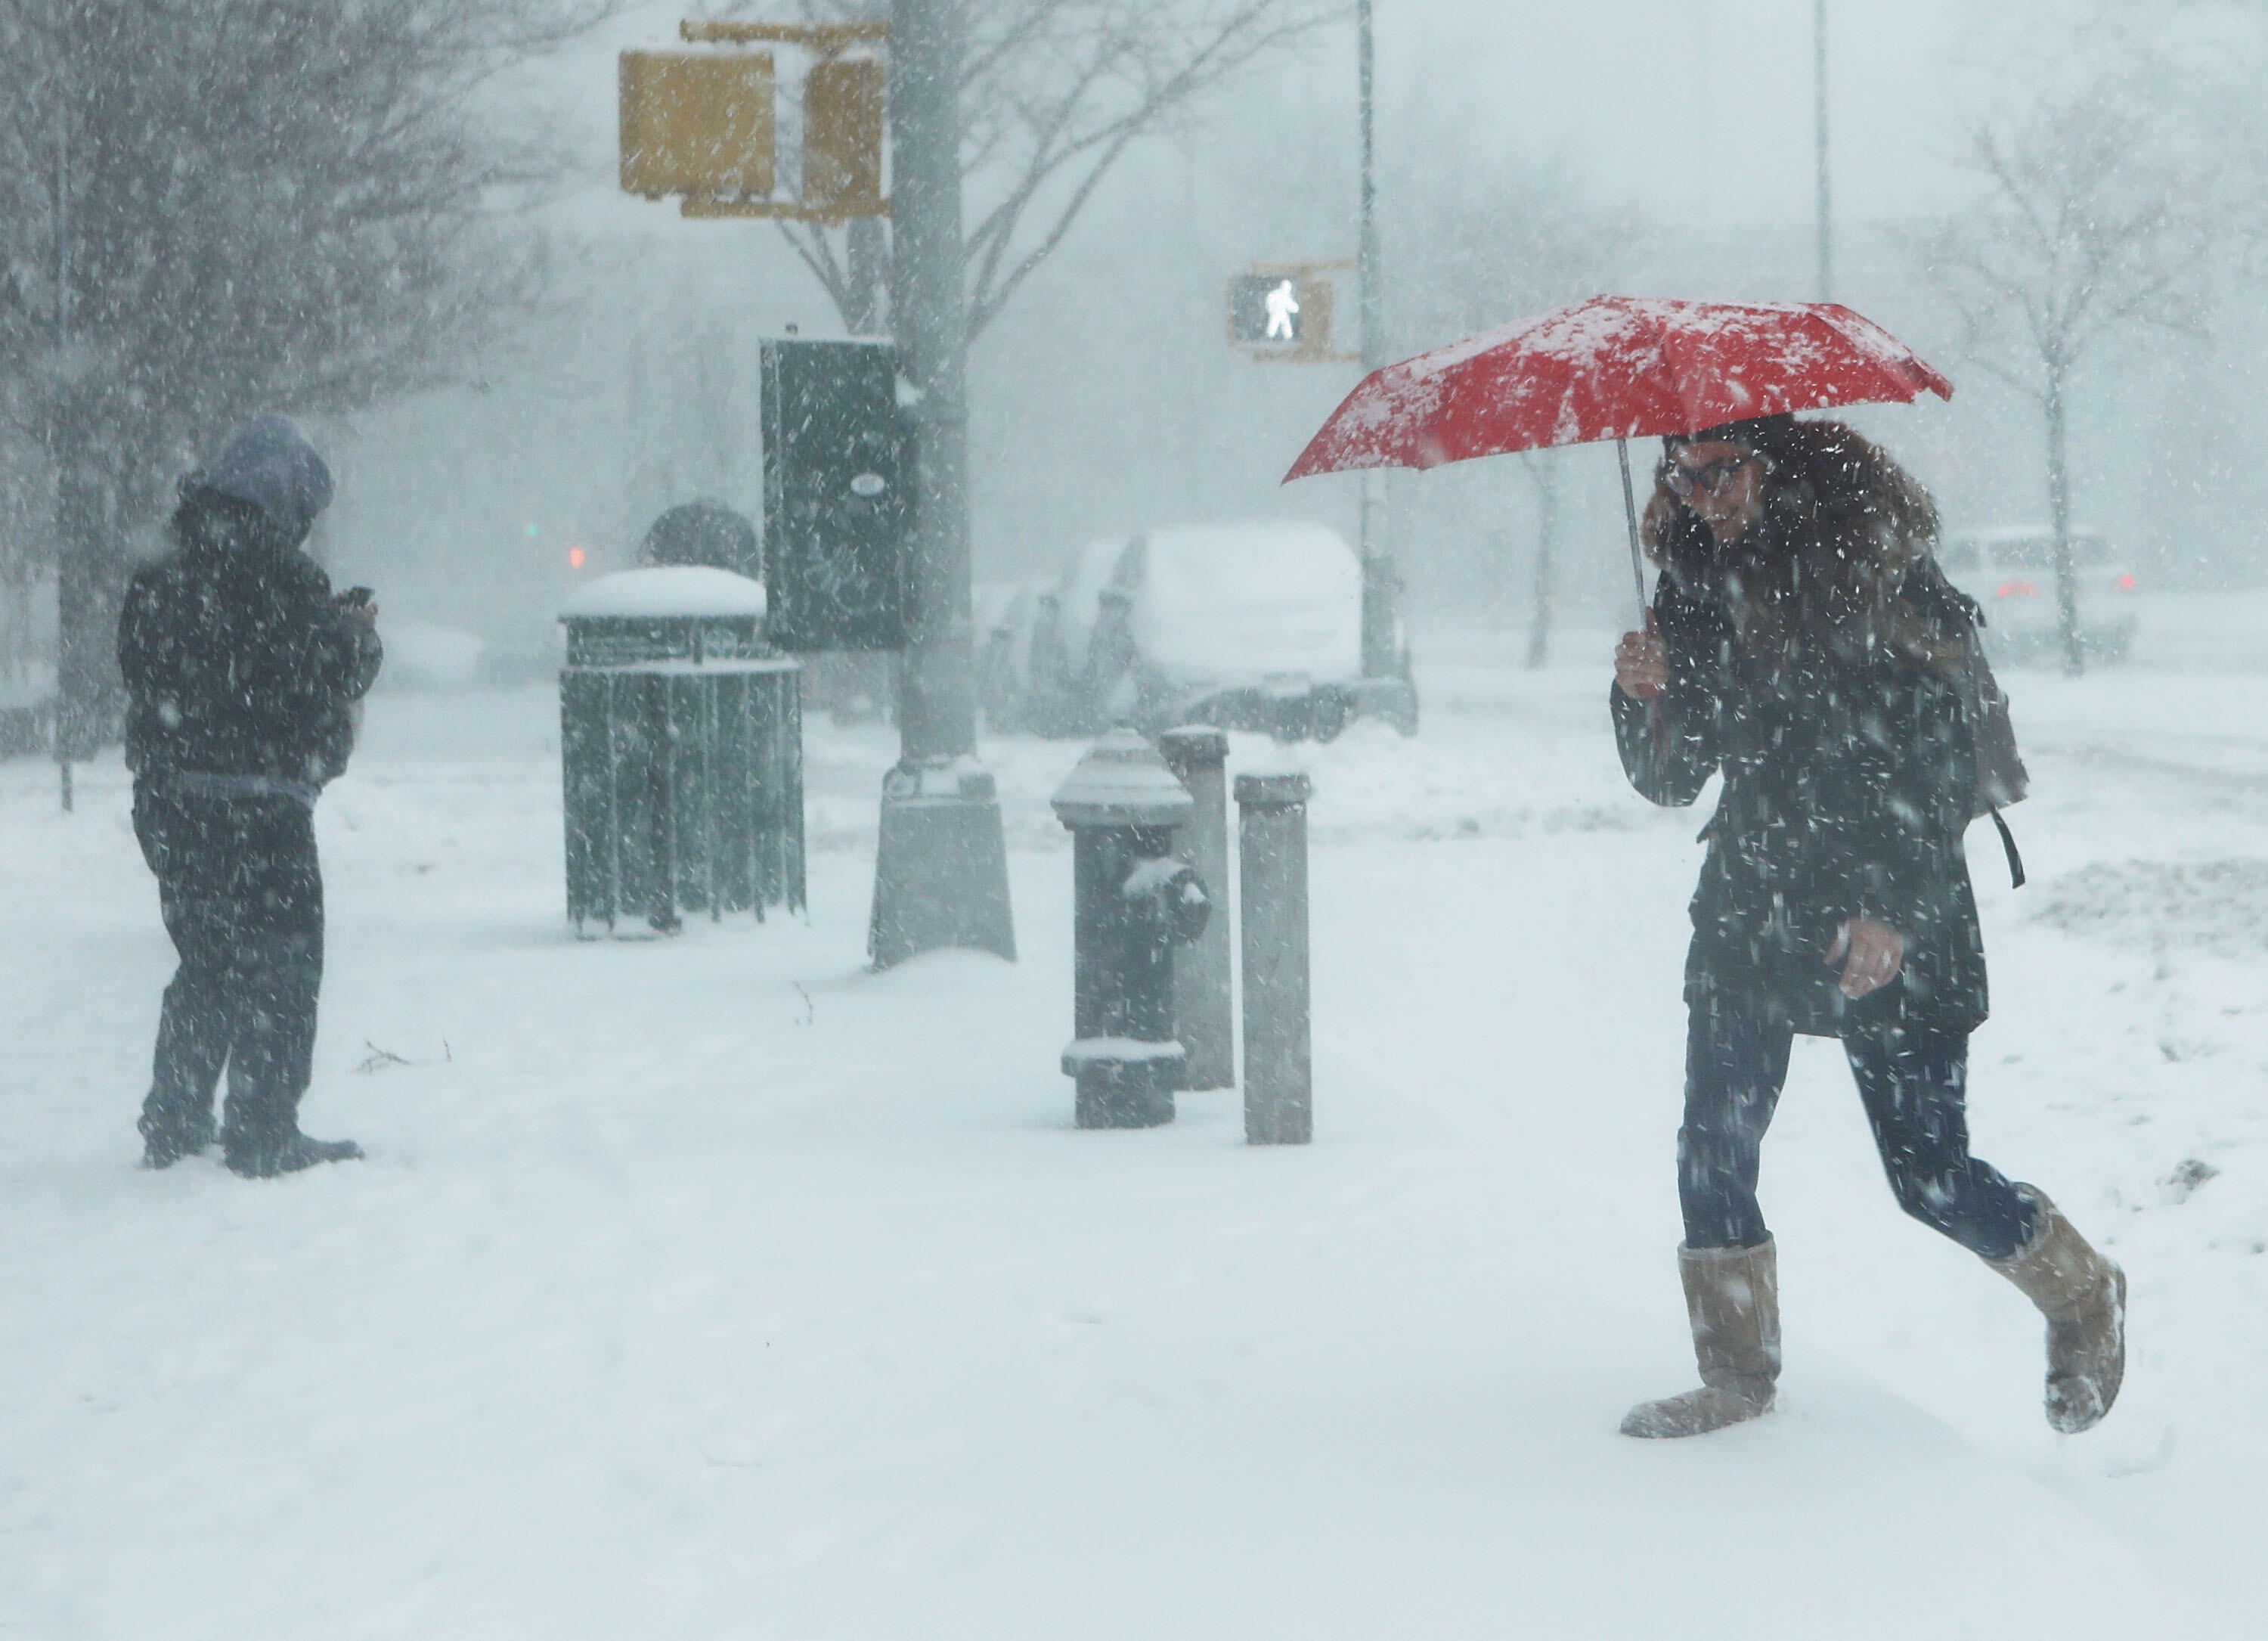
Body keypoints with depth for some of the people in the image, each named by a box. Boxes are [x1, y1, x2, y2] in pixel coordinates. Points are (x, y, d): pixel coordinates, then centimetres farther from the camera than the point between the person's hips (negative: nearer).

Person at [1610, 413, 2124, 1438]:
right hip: (1752, 904, 5)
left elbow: (1940, 756, -13)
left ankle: (2083, 1296, 25)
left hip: (1892, 924, -5)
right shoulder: (1699, 577, 5)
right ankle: (1737, 1380, 11)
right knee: (1712, 1150, -4)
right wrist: (1647, 696, -12)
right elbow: (1669, 780, 9)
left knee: (1930, 1177, -2)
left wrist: (1893, 907, -21)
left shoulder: (1877, 557, -11)